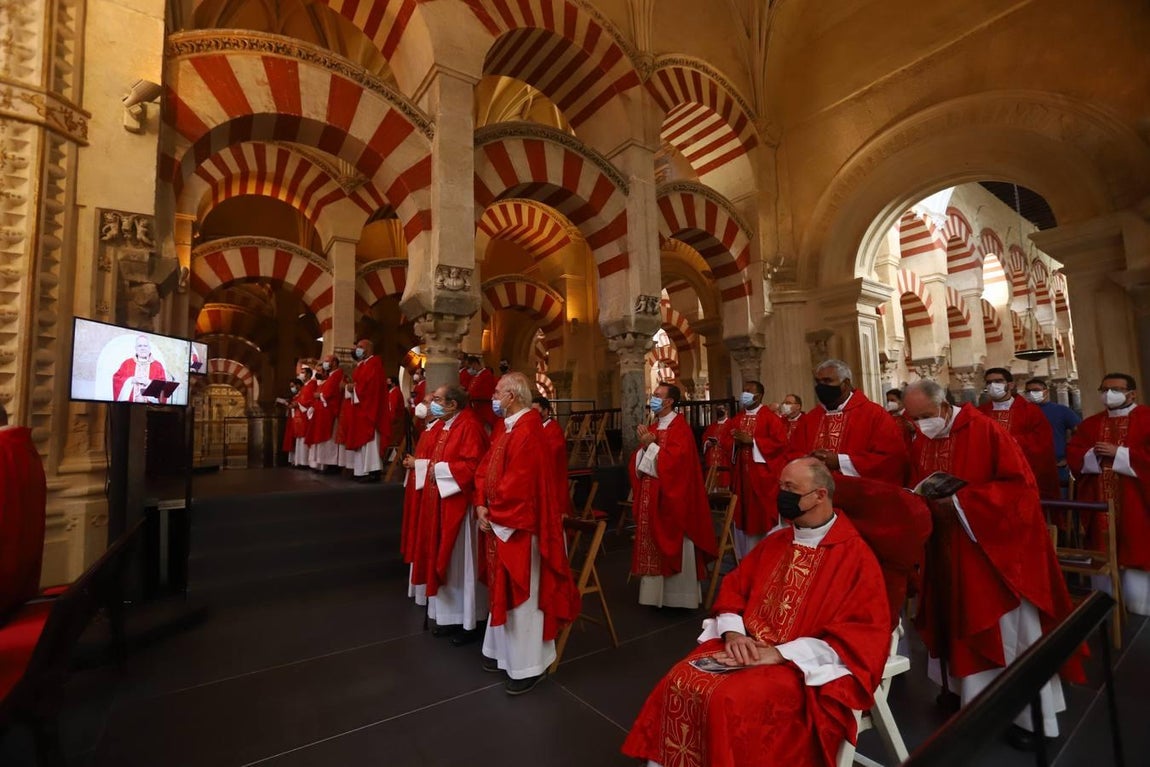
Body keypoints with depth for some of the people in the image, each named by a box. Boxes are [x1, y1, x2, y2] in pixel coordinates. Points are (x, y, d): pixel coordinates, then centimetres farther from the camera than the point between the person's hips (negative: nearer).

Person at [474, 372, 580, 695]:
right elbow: (486, 467, 10)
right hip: (499, 520, 9)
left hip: (518, 524, -9)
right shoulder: (504, 427, 9)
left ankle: (527, 666, 19)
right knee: (503, 589, 20)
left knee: (521, 594, 3)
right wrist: (482, 505, -3)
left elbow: (519, 482, -25)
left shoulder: (527, 431, -21)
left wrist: (493, 512, -13)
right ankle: (504, 651, 37)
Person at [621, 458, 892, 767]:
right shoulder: (775, 542, 13)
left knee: (730, 702, -30)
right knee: (679, 684, -16)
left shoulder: (856, 556, -6)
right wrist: (733, 633, -7)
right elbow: (733, 588, 15)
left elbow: (866, 635, -13)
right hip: (745, 646, 6)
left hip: (804, 665, -5)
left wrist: (780, 653, -19)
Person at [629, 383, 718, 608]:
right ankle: (658, 594, 22)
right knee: (653, 546, 11)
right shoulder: (652, 427, 13)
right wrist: (644, 446, -6)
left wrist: (651, 446, -14)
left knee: (674, 545, 1)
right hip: (650, 497, 8)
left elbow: (676, 459, -22)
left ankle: (679, 596, 13)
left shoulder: (680, 427, -9)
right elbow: (639, 462, 12)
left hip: (671, 497, -7)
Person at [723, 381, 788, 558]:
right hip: (741, 474, 6)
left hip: (762, 475, -6)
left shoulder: (770, 418, -5)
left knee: (763, 515, 0)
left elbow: (780, 442, -15)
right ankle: (744, 556, 22)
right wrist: (736, 442, -10)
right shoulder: (736, 419, 13)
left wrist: (751, 441, -17)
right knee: (743, 514, 11)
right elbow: (725, 442, 12)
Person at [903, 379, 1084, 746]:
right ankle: (974, 702, 33)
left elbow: (1020, 484, -18)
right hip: (950, 554, 6)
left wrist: (962, 502, -23)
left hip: (996, 549, -6)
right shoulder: (920, 442, 2)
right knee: (964, 629, 16)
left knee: (1012, 633, 6)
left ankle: (1030, 716, 23)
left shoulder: (985, 430, -16)